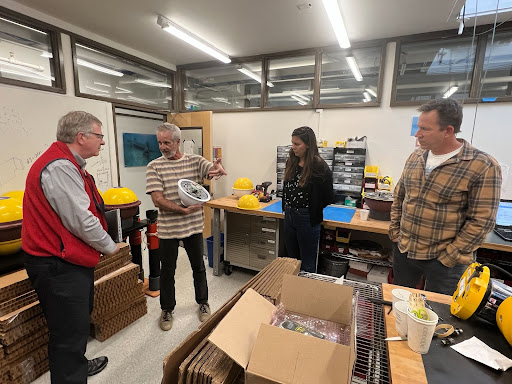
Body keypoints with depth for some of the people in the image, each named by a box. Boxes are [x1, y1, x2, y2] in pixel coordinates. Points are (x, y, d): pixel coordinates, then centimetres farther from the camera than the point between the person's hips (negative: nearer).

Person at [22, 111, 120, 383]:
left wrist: (102, 243, 12)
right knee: (69, 333, 1)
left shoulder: (68, 164, 12)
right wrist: (109, 246, -11)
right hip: (59, 266, -11)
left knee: (79, 320, 27)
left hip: (72, 260, 11)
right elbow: (80, 220, -26)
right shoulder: (59, 167, -23)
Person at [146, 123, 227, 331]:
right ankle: (167, 310, 36)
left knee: (198, 267, 17)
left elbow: (214, 169, -17)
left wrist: (218, 168, -42)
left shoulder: (195, 160, -1)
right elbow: (158, 200, -14)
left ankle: (203, 303, 39)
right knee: (167, 271, 14)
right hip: (167, 228, -1)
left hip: (194, 226, 2)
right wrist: (184, 210, -23)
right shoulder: (154, 166, -6)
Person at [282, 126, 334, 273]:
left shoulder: (320, 167, -17)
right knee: (292, 259, 21)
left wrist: (312, 209, -1)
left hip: (308, 219, -6)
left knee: (307, 264, 10)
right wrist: (287, 209, 7)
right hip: (289, 217, 7)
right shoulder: (291, 162, 4)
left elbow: (328, 198, -11)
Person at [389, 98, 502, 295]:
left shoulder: (483, 166, -15)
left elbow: (481, 222, -15)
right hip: (403, 250, 5)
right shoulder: (415, 157, 1)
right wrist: (395, 231, 5)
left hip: (442, 260, -4)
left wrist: (450, 256, -14)